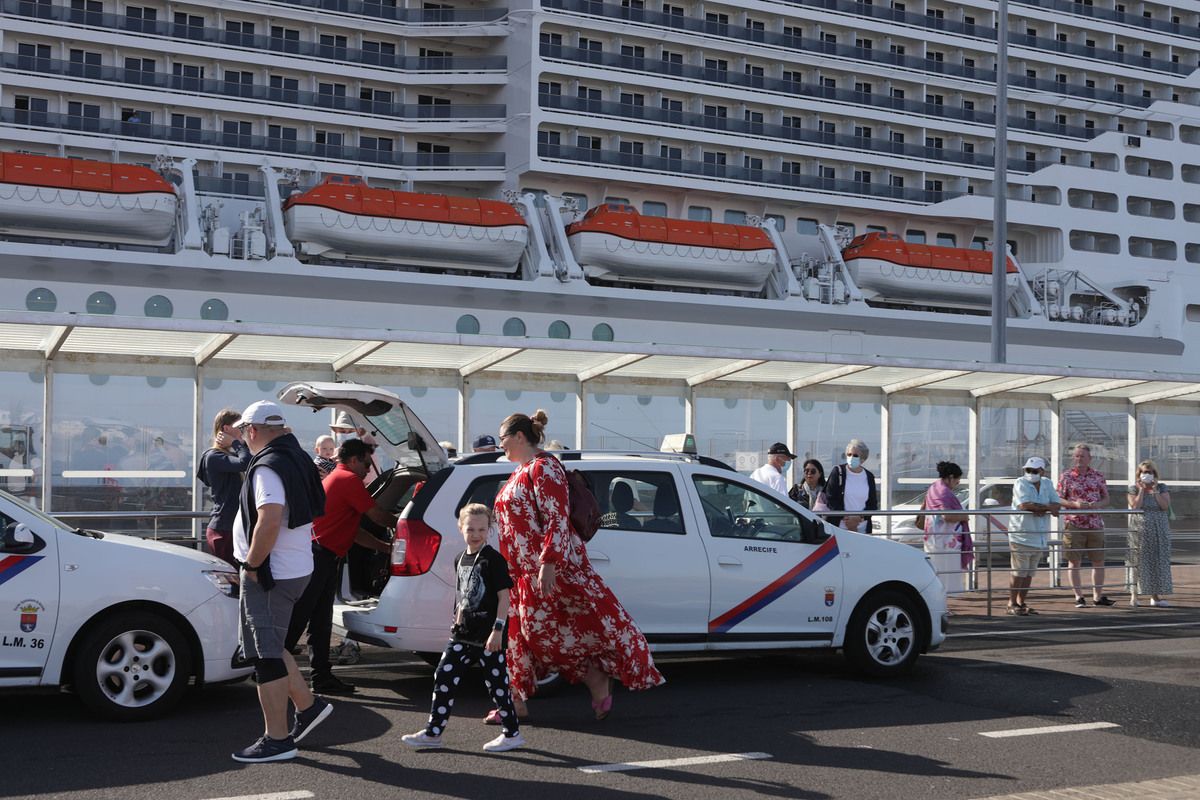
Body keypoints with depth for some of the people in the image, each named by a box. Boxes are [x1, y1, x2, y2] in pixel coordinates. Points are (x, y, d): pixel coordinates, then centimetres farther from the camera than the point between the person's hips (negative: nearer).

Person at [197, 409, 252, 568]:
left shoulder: (229, 455, 19)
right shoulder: (213, 457, -11)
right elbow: (245, 463, -27)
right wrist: (236, 443, -10)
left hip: (232, 526, 9)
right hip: (223, 529, -9)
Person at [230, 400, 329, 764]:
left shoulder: (267, 467, -18)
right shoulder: (295, 458, 13)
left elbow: (269, 521, -31)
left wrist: (252, 564, -18)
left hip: (272, 573, -10)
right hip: (296, 567, 10)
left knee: (265, 654, -3)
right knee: (269, 647, 22)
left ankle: (277, 740, 3)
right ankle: (308, 705, 26)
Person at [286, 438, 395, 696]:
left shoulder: (334, 478, 24)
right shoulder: (349, 480, -8)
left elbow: (354, 531, 25)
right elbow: (377, 515, -4)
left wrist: (385, 547, 23)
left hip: (323, 558, 11)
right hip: (320, 556, -11)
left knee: (321, 622, 10)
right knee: (297, 619, -5)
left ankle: (321, 677, 12)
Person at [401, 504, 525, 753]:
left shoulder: (493, 559, -11)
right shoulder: (460, 560, 11)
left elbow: (504, 596, -14)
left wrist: (498, 629, -18)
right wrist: (457, 622, 18)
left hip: (488, 636, -7)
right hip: (463, 633, 7)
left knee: (496, 682, 1)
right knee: (444, 676, 5)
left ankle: (512, 734, 14)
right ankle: (433, 732, 12)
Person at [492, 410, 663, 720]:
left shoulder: (543, 467, -13)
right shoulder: (521, 471, 17)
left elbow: (557, 520, -20)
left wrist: (549, 564, -27)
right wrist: (508, 567, 24)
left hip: (550, 568, -10)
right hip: (524, 572, 10)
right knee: (521, 631, 9)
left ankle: (600, 687, 7)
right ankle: (516, 702, 14)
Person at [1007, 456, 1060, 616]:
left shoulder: (1047, 483, 9)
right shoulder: (1020, 483, -9)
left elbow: (1057, 504, 1)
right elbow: (1024, 505, -24)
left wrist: (1042, 509, -20)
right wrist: (1047, 507, -15)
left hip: (1040, 536, 6)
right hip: (1021, 535, -6)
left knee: (1030, 572, 11)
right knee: (1019, 572, -5)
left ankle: (1021, 603, 19)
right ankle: (1012, 605, 2)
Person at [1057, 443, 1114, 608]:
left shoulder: (1098, 477, 7)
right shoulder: (1065, 477, 0)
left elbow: (1106, 499, 10)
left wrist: (1098, 504, -12)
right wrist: (1075, 504, -19)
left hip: (1095, 525, 3)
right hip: (1073, 524, -3)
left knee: (1099, 561, 7)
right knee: (1074, 562, 0)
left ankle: (1098, 596, 18)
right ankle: (1079, 597, 7)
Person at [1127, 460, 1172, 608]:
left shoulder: (1162, 488, 7)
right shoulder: (1134, 489, 2)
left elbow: (1165, 505, -7)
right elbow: (1135, 506, -12)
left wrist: (1154, 490, -10)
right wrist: (1141, 490, -10)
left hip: (1159, 532, 2)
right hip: (1140, 531, -2)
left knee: (1158, 561, 2)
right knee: (1139, 562, -2)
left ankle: (1155, 595, 6)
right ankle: (1134, 595, 2)